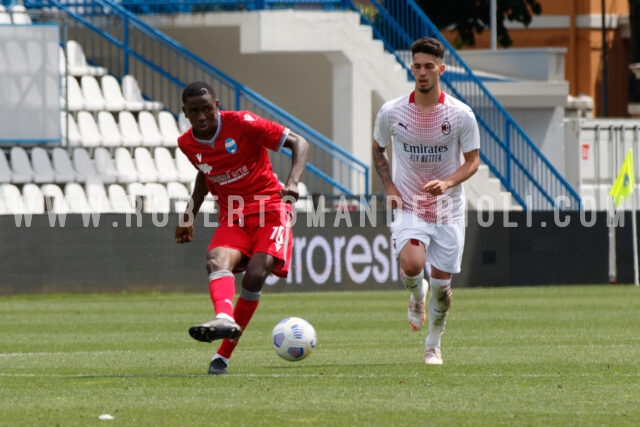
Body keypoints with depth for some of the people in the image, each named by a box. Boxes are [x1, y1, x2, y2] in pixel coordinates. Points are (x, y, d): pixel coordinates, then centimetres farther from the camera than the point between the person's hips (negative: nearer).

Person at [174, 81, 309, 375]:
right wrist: (189, 217, 25)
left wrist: (292, 182, -27)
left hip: (270, 209, -4)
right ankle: (224, 318, -59)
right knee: (217, 260, -29)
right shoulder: (187, 144, 4)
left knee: (255, 276, -23)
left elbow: (299, 143, -10)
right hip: (232, 217, 4)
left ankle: (223, 355, -15)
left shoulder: (241, 124, -12)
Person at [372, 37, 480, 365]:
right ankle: (416, 294, 10)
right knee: (412, 265, -27)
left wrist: (448, 182, -20)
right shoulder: (391, 112, -6)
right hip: (408, 208, 0)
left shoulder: (461, 115, -9)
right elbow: (378, 150, 11)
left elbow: (473, 160, -1)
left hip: (448, 211, 1)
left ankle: (433, 345, 28)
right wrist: (389, 187, -4)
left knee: (440, 284, 4)